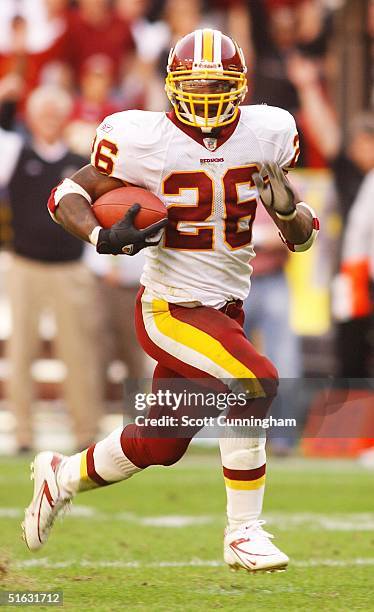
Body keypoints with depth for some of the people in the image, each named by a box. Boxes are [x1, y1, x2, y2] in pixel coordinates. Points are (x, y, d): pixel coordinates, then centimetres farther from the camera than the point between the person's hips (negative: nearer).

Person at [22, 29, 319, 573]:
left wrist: (287, 207, -16)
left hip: (225, 308, 6)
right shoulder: (148, 141, -14)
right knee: (254, 384, -26)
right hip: (171, 308, -6)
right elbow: (67, 195, -4)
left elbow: (302, 237, 6)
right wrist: (103, 237, -22)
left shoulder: (264, 135, -1)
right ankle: (244, 534, -12)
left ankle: (63, 475, 42)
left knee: (159, 446, 13)